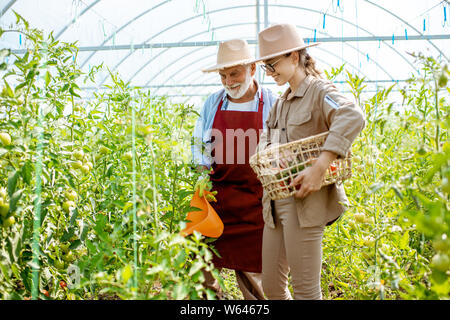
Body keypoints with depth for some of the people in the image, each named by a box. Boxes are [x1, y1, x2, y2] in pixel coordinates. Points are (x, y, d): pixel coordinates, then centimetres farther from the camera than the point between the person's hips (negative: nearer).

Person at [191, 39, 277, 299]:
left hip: (254, 204, -3)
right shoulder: (212, 103, 9)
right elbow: (198, 146, 18)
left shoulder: (272, 105, 0)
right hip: (215, 197, 3)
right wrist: (202, 166, -2)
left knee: (252, 271, 1)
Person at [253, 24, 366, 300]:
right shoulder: (282, 102, 16)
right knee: (271, 286, 14)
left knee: (305, 290, 0)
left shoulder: (319, 91, -9)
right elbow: (267, 137, 28)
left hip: (305, 203, -8)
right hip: (275, 204, 8)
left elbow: (353, 117, -28)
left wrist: (320, 167, -34)